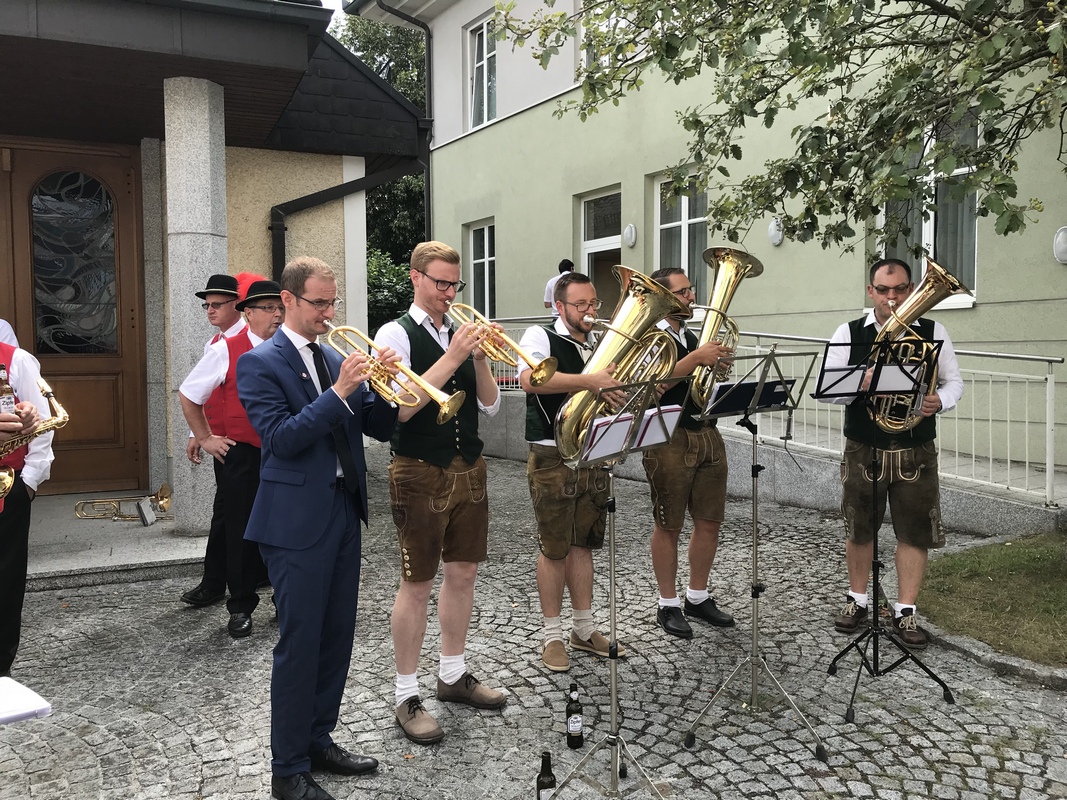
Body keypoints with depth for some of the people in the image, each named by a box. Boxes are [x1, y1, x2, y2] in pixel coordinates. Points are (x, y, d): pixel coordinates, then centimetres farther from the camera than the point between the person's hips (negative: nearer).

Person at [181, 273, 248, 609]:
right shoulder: (212, 344, 15)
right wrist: (196, 435, 17)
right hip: (219, 438, 8)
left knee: (225, 508, -4)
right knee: (237, 508, 13)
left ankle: (213, 585, 6)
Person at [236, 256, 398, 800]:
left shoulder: (336, 359, 13)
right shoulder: (259, 362, -7)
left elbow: (380, 428, 10)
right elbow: (281, 438, -19)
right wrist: (339, 393, -23)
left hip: (345, 512, 7)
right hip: (298, 521, -7)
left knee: (337, 637, 14)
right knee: (299, 644, 0)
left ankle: (318, 740, 30)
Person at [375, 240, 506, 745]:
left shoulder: (462, 335, 11)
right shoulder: (396, 334, -6)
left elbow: (489, 406, 7)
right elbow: (401, 406, -19)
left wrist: (479, 358, -10)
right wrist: (452, 357, -22)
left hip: (468, 470, 6)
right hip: (420, 473, -6)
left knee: (463, 572, 14)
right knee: (417, 584, 0)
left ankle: (453, 675, 30)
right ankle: (407, 697, 13)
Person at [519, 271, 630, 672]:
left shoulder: (600, 346, 14)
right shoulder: (541, 337, -7)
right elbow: (530, 379, -28)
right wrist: (590, 380, -34)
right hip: (553, 458, -6)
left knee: (583, 545, 14)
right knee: (554, 548, 2)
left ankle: (584, 629, 25)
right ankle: (552, 636, 15)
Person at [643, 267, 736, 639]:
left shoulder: (692, 337, 19)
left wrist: (717, 359, 4)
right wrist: (696, 358, -24)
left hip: (708, 435, 7)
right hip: (670, 439, -7)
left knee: (709, 522, 10)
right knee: (669, 526, 3)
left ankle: (698, 597, 25)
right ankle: (669, 605, 15)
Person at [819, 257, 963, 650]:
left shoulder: (933, 332, 1)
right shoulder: (849, 333, -1)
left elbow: (954, 381, 6)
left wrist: (939, 401, -16)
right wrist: (860, 383, -26)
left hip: (916, 451, 0)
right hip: (863, 449, 0)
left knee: (915, 532, 4)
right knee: (858, 528, 12)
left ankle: (905, 612, 17)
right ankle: (857, 600, 31)